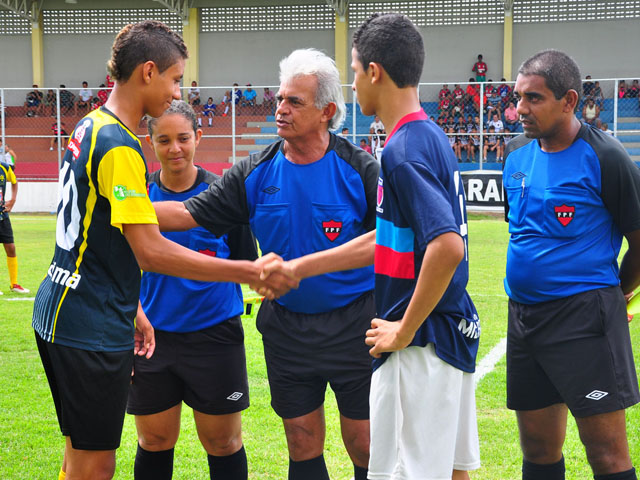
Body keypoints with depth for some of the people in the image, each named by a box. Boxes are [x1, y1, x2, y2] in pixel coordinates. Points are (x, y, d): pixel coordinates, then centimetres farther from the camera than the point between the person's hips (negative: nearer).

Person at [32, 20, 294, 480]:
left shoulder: (89, 128, 11)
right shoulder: (118, 146, -20)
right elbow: (150, 250, -24)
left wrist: (130, 309, 19)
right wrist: (251, 273, -21)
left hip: (60, 314, 10)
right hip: (92, 329, -10)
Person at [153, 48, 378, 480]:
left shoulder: (360, 170, -9)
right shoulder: (255, 175, 0)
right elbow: (189, 213, 1)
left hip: (353, 326, -3)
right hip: (287, 327, 3)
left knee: (365, 445, 3)